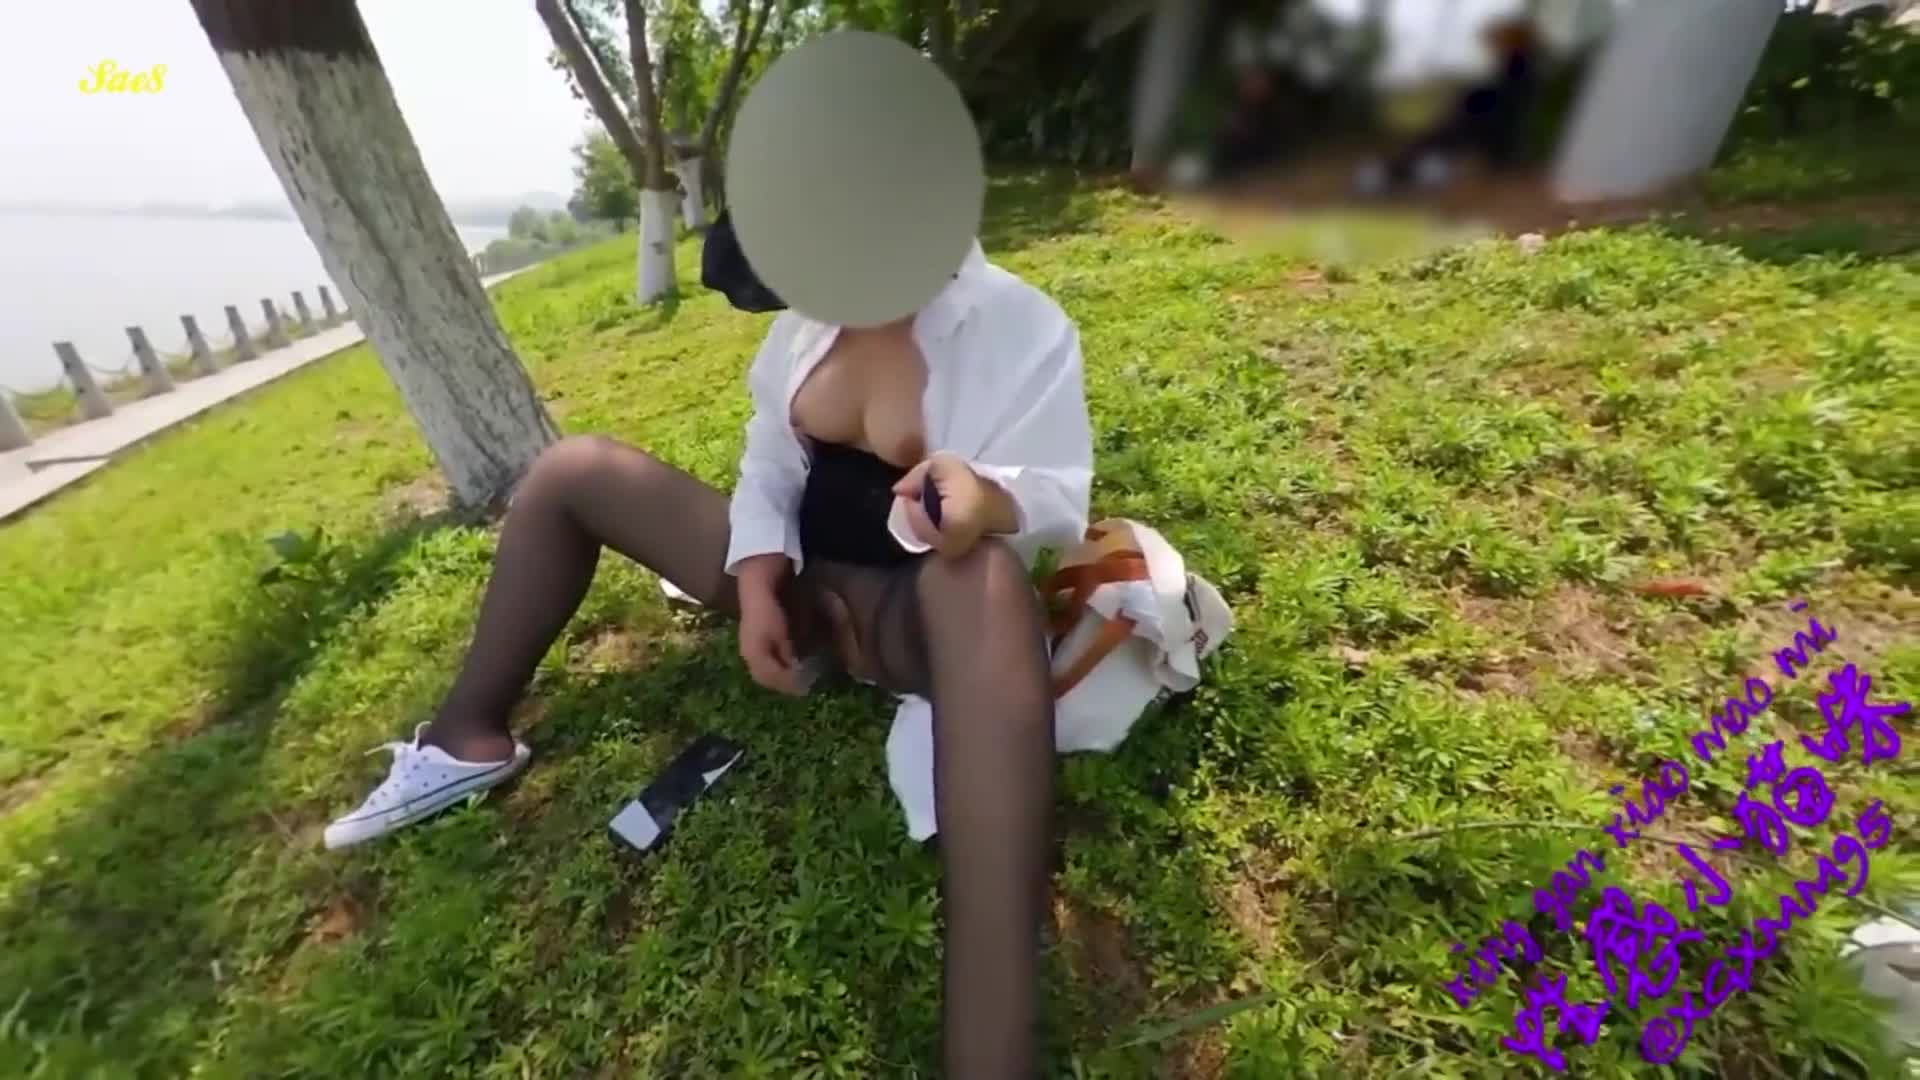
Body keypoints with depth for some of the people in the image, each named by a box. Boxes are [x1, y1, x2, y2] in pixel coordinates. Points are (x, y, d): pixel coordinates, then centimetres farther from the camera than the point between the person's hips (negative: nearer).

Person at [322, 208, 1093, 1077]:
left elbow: (1062, 497, -20)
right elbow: (769, 461, 4)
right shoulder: (809, 317, 3)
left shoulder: (1018, 325, -13)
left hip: (915, 616, -6)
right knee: (571, 470, 5)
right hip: (800, 585, 6)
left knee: (987, 580, -45)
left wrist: (989, 496, -43)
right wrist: (757, 585, -11)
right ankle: (469, 738, 12)